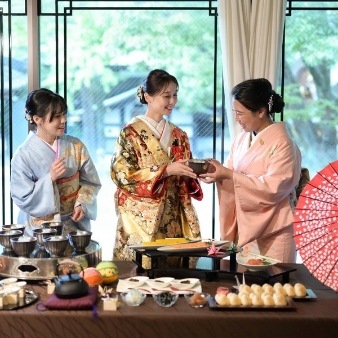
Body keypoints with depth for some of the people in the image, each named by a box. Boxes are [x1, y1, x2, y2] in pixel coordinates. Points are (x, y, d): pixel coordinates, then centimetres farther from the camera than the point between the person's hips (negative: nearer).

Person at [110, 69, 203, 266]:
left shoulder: (179, 135, 11)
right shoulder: (131, 133, -5)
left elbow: (185, 182, 15)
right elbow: (123, 175, -13)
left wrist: (193, 172, -8)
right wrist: (165, 171, -18)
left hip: (173, 221, 5)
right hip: (141, 221, -4)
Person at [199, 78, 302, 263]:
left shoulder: (282, 143, -13)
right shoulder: (241, 139, 8)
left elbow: (273, 188, -22)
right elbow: (234, 179, 9)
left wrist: (228, 175, -25)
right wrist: (217, 171, -13)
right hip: (243, 229, 6)